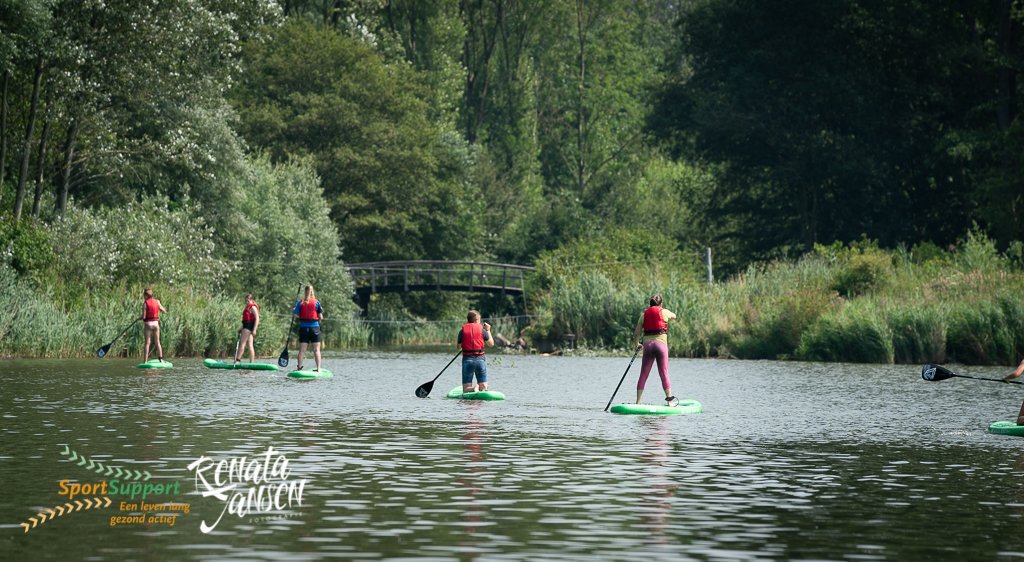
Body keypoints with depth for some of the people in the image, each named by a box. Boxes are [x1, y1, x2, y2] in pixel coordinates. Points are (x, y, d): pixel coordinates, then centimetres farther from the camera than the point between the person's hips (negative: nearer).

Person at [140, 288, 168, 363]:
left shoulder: (145, 303, -10)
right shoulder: (157, 302, 2)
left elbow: (144, 316, -12)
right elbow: (165, 312, 8)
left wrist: (139, 318, 8)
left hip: (148, 324, -4)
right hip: (156, 323, 4)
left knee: (147, 343, -1)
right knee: (157, 342, 12)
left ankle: (145, 361, -2)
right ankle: (161, 359, 12)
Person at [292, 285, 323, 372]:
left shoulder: (300, 303, 1)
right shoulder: (316, 302, -4)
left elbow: (295, 314, -3)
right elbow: (320, 317, -5)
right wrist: (319, 318, 16)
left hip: (303, 327, 1)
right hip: (314, 327, -1)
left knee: (302, 350, 6)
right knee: (316, 350, 2)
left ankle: (299, 367, 4)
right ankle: (318, 369, -2)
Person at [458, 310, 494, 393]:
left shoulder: (463, 331, 0)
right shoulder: (482, 330, 0)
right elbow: (491, 343, 11)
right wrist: (488, 330, 22)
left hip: (467, 359, 0)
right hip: (480, 359, 0)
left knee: (466, 390, 5)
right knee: (483, 387, 10)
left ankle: (470, 389, -27)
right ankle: (479, 388, -22)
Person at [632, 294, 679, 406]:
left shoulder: (644, 315, 9)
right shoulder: (664, 312, 4)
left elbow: (636, 333, 9)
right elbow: (674, 316, 27)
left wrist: (637, 344, 24)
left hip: (647, 344, 2)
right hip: (661, 343, -2)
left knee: (643, 375, 5)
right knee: (664, 373, 0)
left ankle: (638, 402, 4)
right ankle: (670, 400, 0)